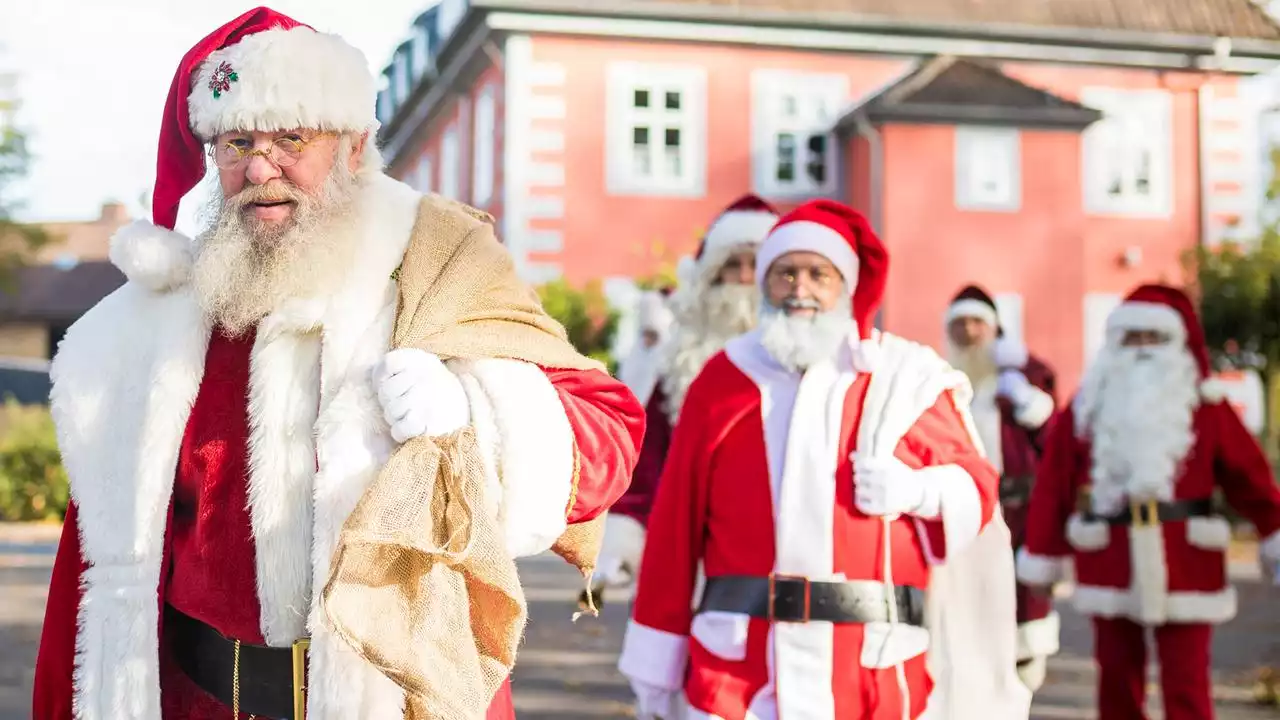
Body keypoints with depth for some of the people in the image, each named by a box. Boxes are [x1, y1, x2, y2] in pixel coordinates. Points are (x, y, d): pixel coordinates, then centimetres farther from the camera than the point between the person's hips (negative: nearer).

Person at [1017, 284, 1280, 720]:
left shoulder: (1204, 408, 3)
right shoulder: (1087, 408, 4)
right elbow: (1053, 487, 2)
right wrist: (1041, 560, 0)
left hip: (1184, 565, -1)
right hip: (1111, 565, 1)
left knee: (1185, 683, -1)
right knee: (1117, 678, 11)